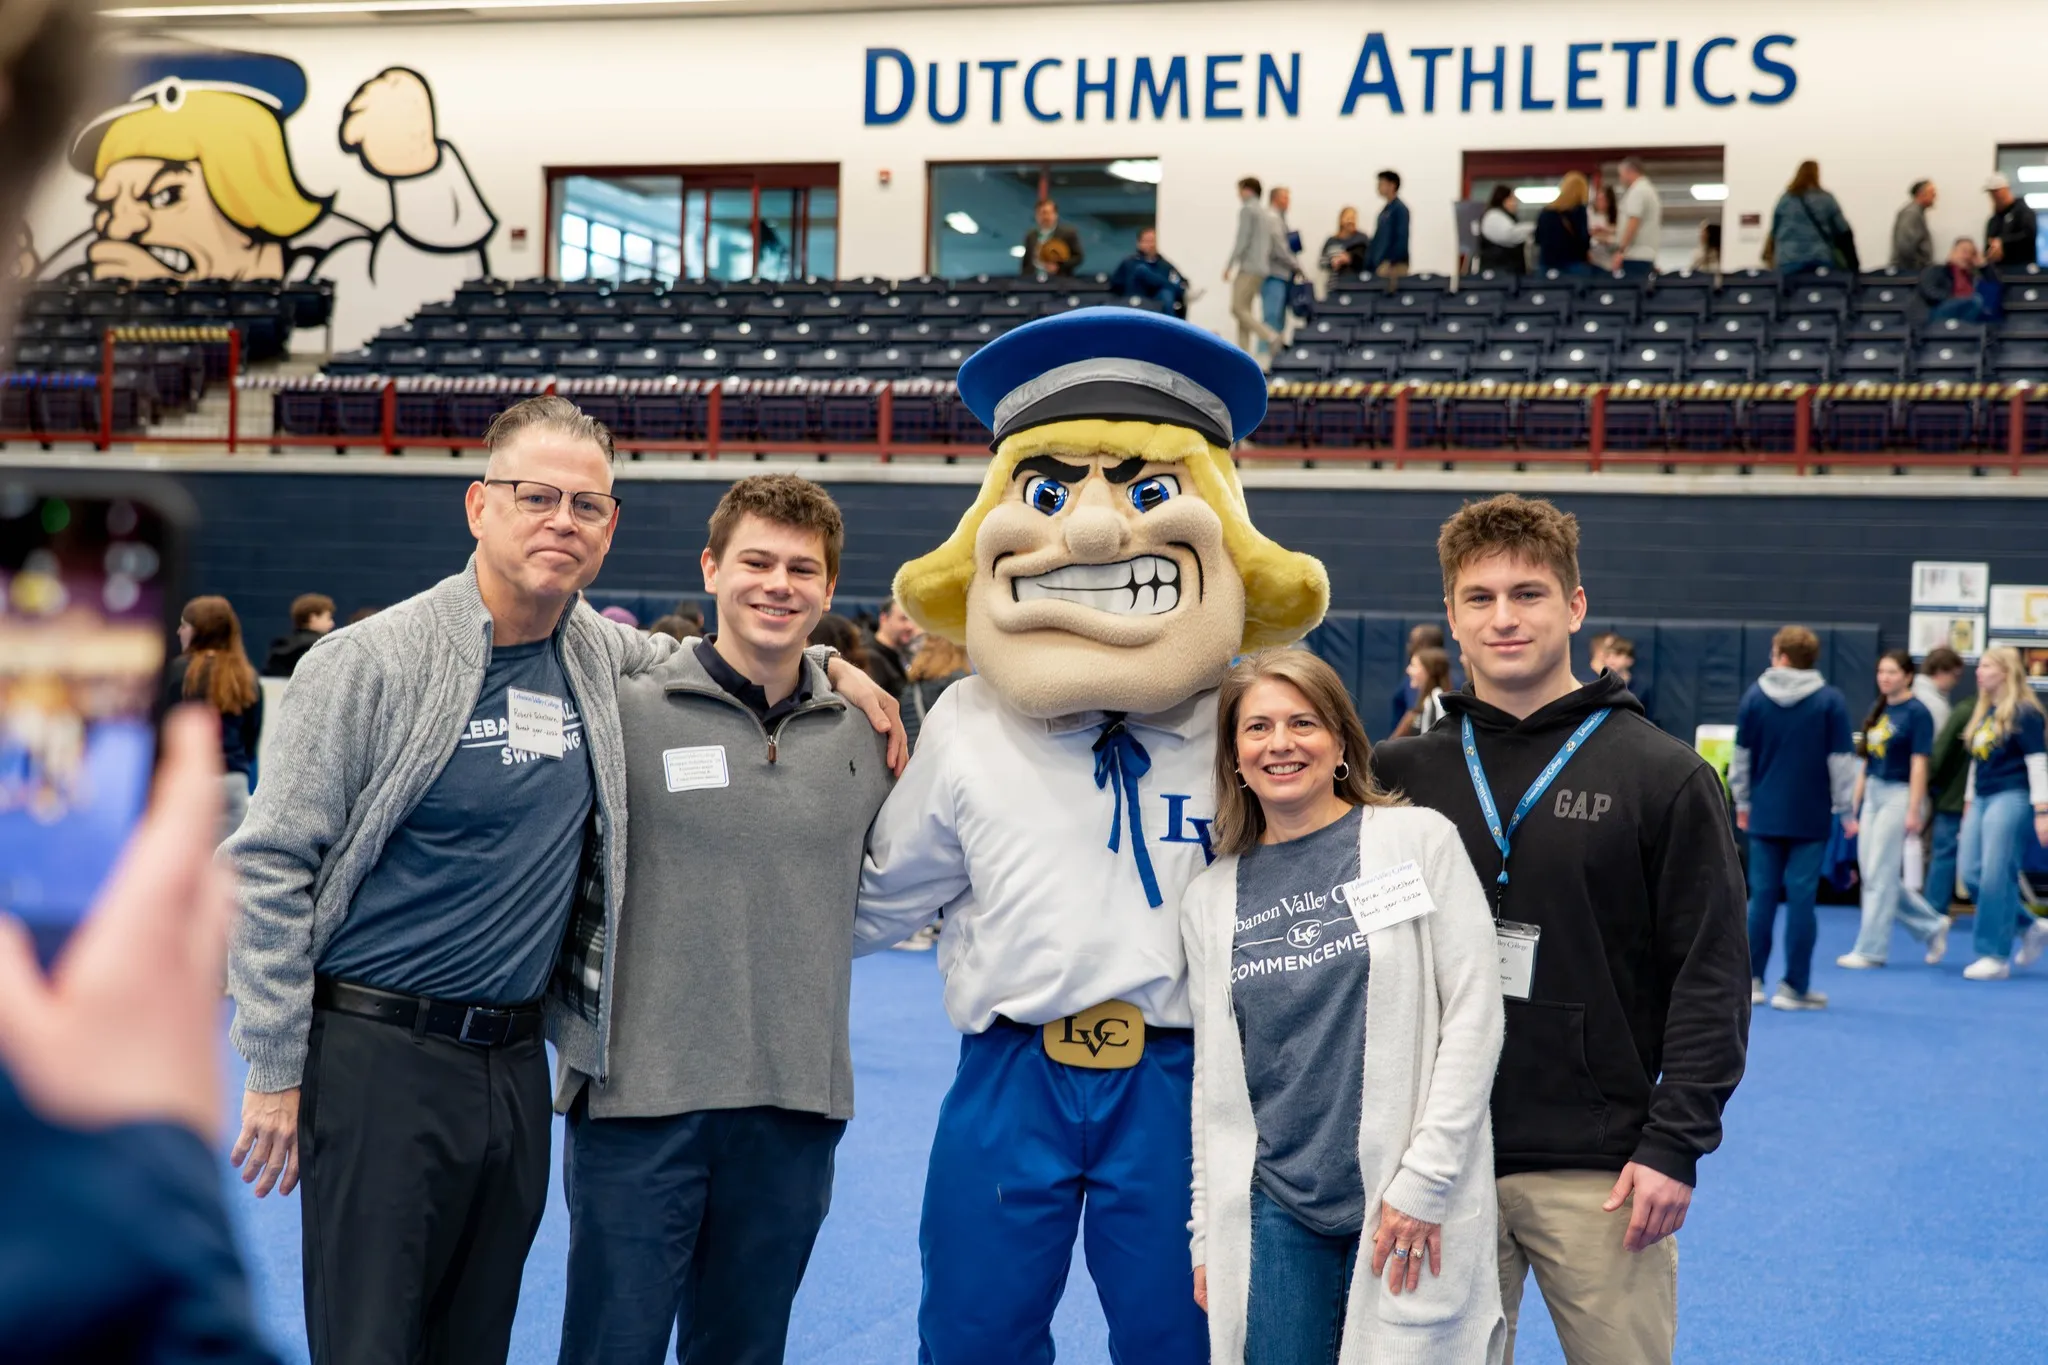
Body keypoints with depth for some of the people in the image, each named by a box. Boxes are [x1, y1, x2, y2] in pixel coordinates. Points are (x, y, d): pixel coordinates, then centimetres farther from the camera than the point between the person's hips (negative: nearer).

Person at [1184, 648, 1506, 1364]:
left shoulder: (1420, 839, -2)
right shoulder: (1209, 900, 8)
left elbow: (1473, 1014, -5)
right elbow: (1212, 1074, 12)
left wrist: (1425, 1180, -10)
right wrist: (1207, 1230, 10)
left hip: (1410, 1203, -3)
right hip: (1274, 1209, 3)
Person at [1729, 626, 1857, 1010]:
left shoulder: (1755, 695, 1)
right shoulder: (1830, 700, -5)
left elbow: (1742, 755, 6)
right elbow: (1841, 760, -5)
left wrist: (1742, 801, 16)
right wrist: (1846, 810, 2)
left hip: (1765, 814, 2)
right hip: (1811, 817, -2)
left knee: (1762, 895, 9)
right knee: (1801, 898, 0)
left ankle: (1751, 980, 12)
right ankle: (1794, 987, 2)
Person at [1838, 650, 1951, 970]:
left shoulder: (1917, 713, -8)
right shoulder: (1877, 710, 13)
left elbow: (1919, 764, -12)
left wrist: (1914, 812, -17)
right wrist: (1854, 808, 16)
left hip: (1898, 796, -8)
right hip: (1872, 794, 8)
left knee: (1881, 877, -5)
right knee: (1870, 875, 9)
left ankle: (1871, 950, 3)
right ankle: (1932, 926, 24)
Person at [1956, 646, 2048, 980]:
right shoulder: (1981, 712, 16)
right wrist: (1968, 805, 22)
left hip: (2012, 799, -9)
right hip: (1983, 799, 9)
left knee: (1996, 878, -8)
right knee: (1972, 877, 3)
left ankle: (1996, 958, -2)